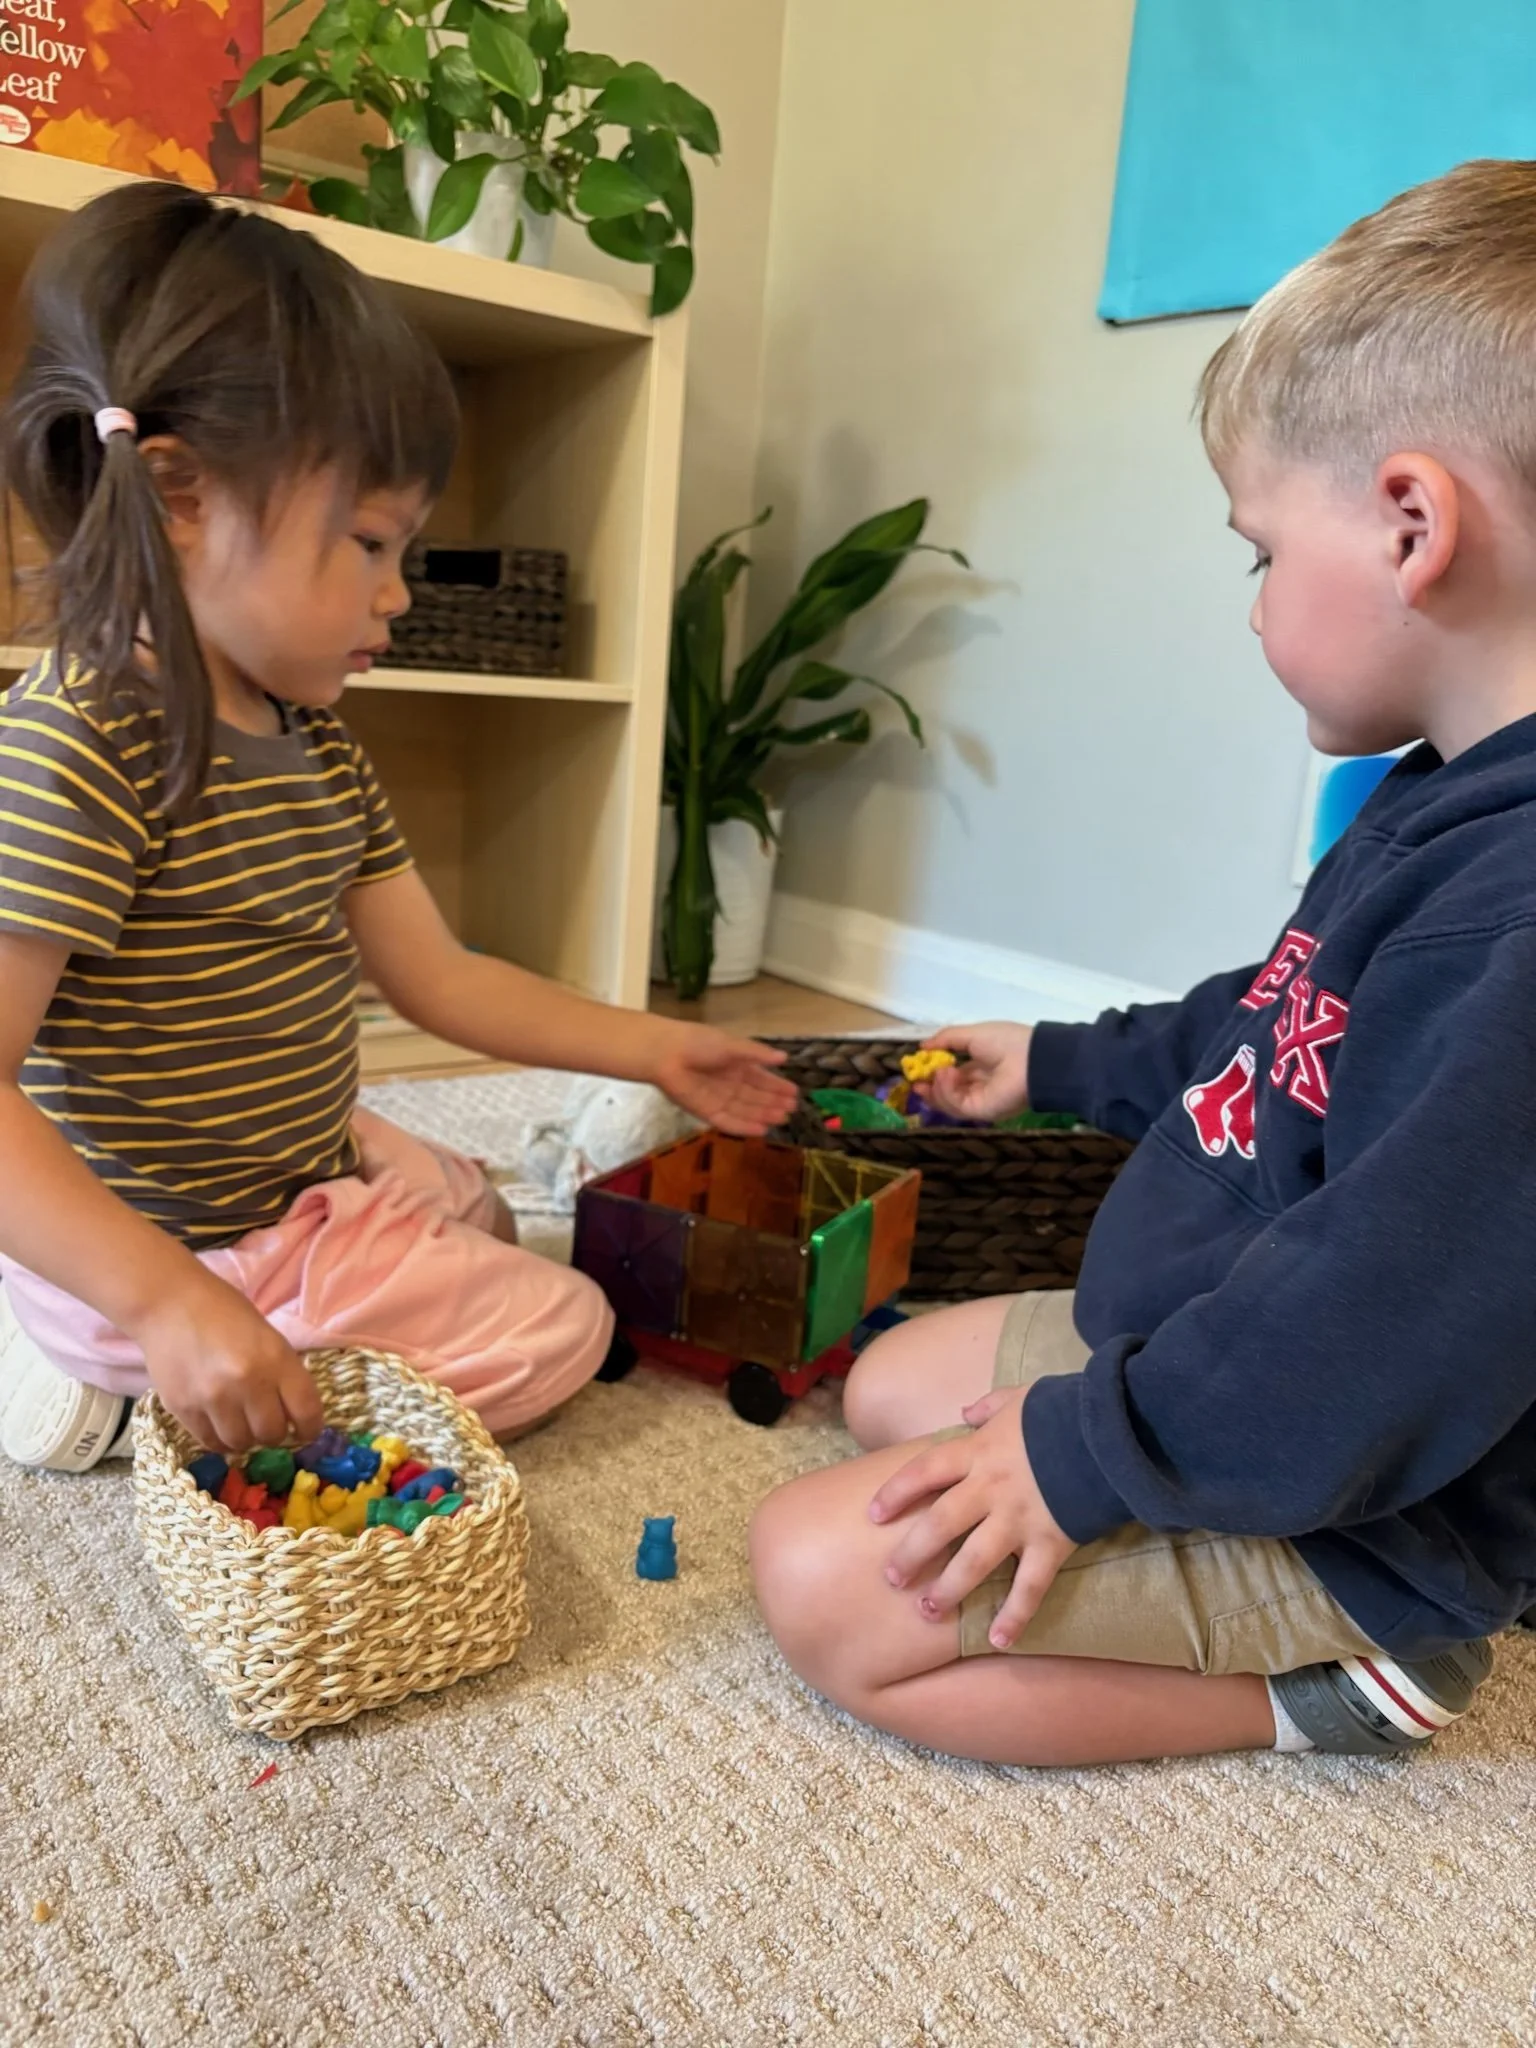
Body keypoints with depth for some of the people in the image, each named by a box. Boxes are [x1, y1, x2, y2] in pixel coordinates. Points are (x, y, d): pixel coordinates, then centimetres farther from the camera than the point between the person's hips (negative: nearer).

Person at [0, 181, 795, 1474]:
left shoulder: (310, 741, 2)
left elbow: (438, 977, 5)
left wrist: (653, 1050, 6)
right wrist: (169, 1306, -35)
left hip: (301, 1176, 9)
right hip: (180, 1249, -9)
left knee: (478, 1217, 32)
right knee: (559, 1328, -1)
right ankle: (109, 1395, -2)